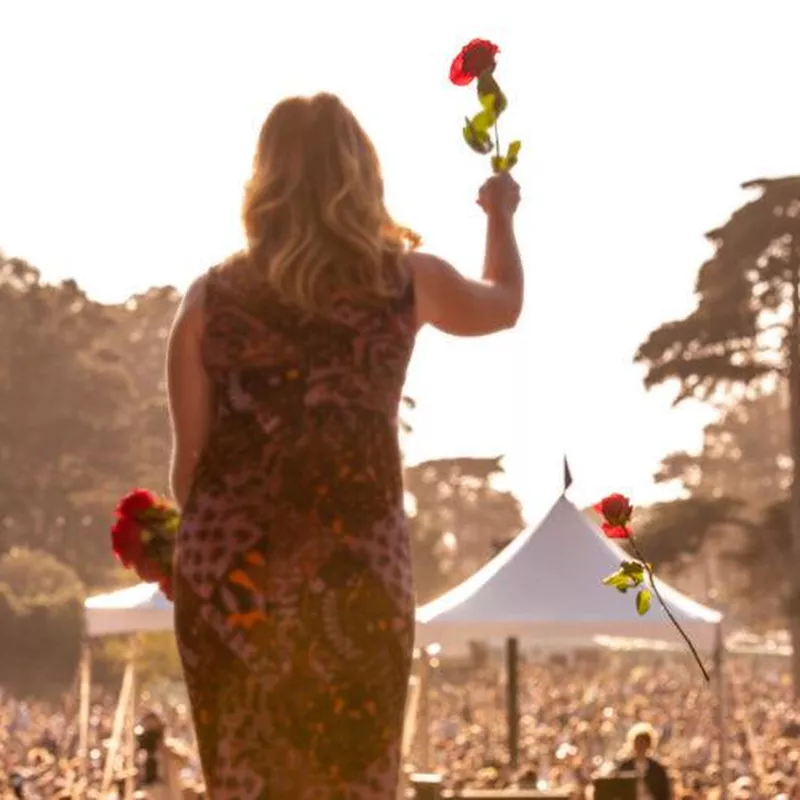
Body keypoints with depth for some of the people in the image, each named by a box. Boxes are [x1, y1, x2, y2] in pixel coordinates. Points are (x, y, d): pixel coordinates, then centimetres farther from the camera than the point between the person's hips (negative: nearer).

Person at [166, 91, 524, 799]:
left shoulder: (213, 298, 2)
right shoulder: (406, 282, 3)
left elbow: (189, 460, 3)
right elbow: (504, 304, 25)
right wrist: (501, 215, 44)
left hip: (233, 572, 1)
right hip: (356, 570, 0)